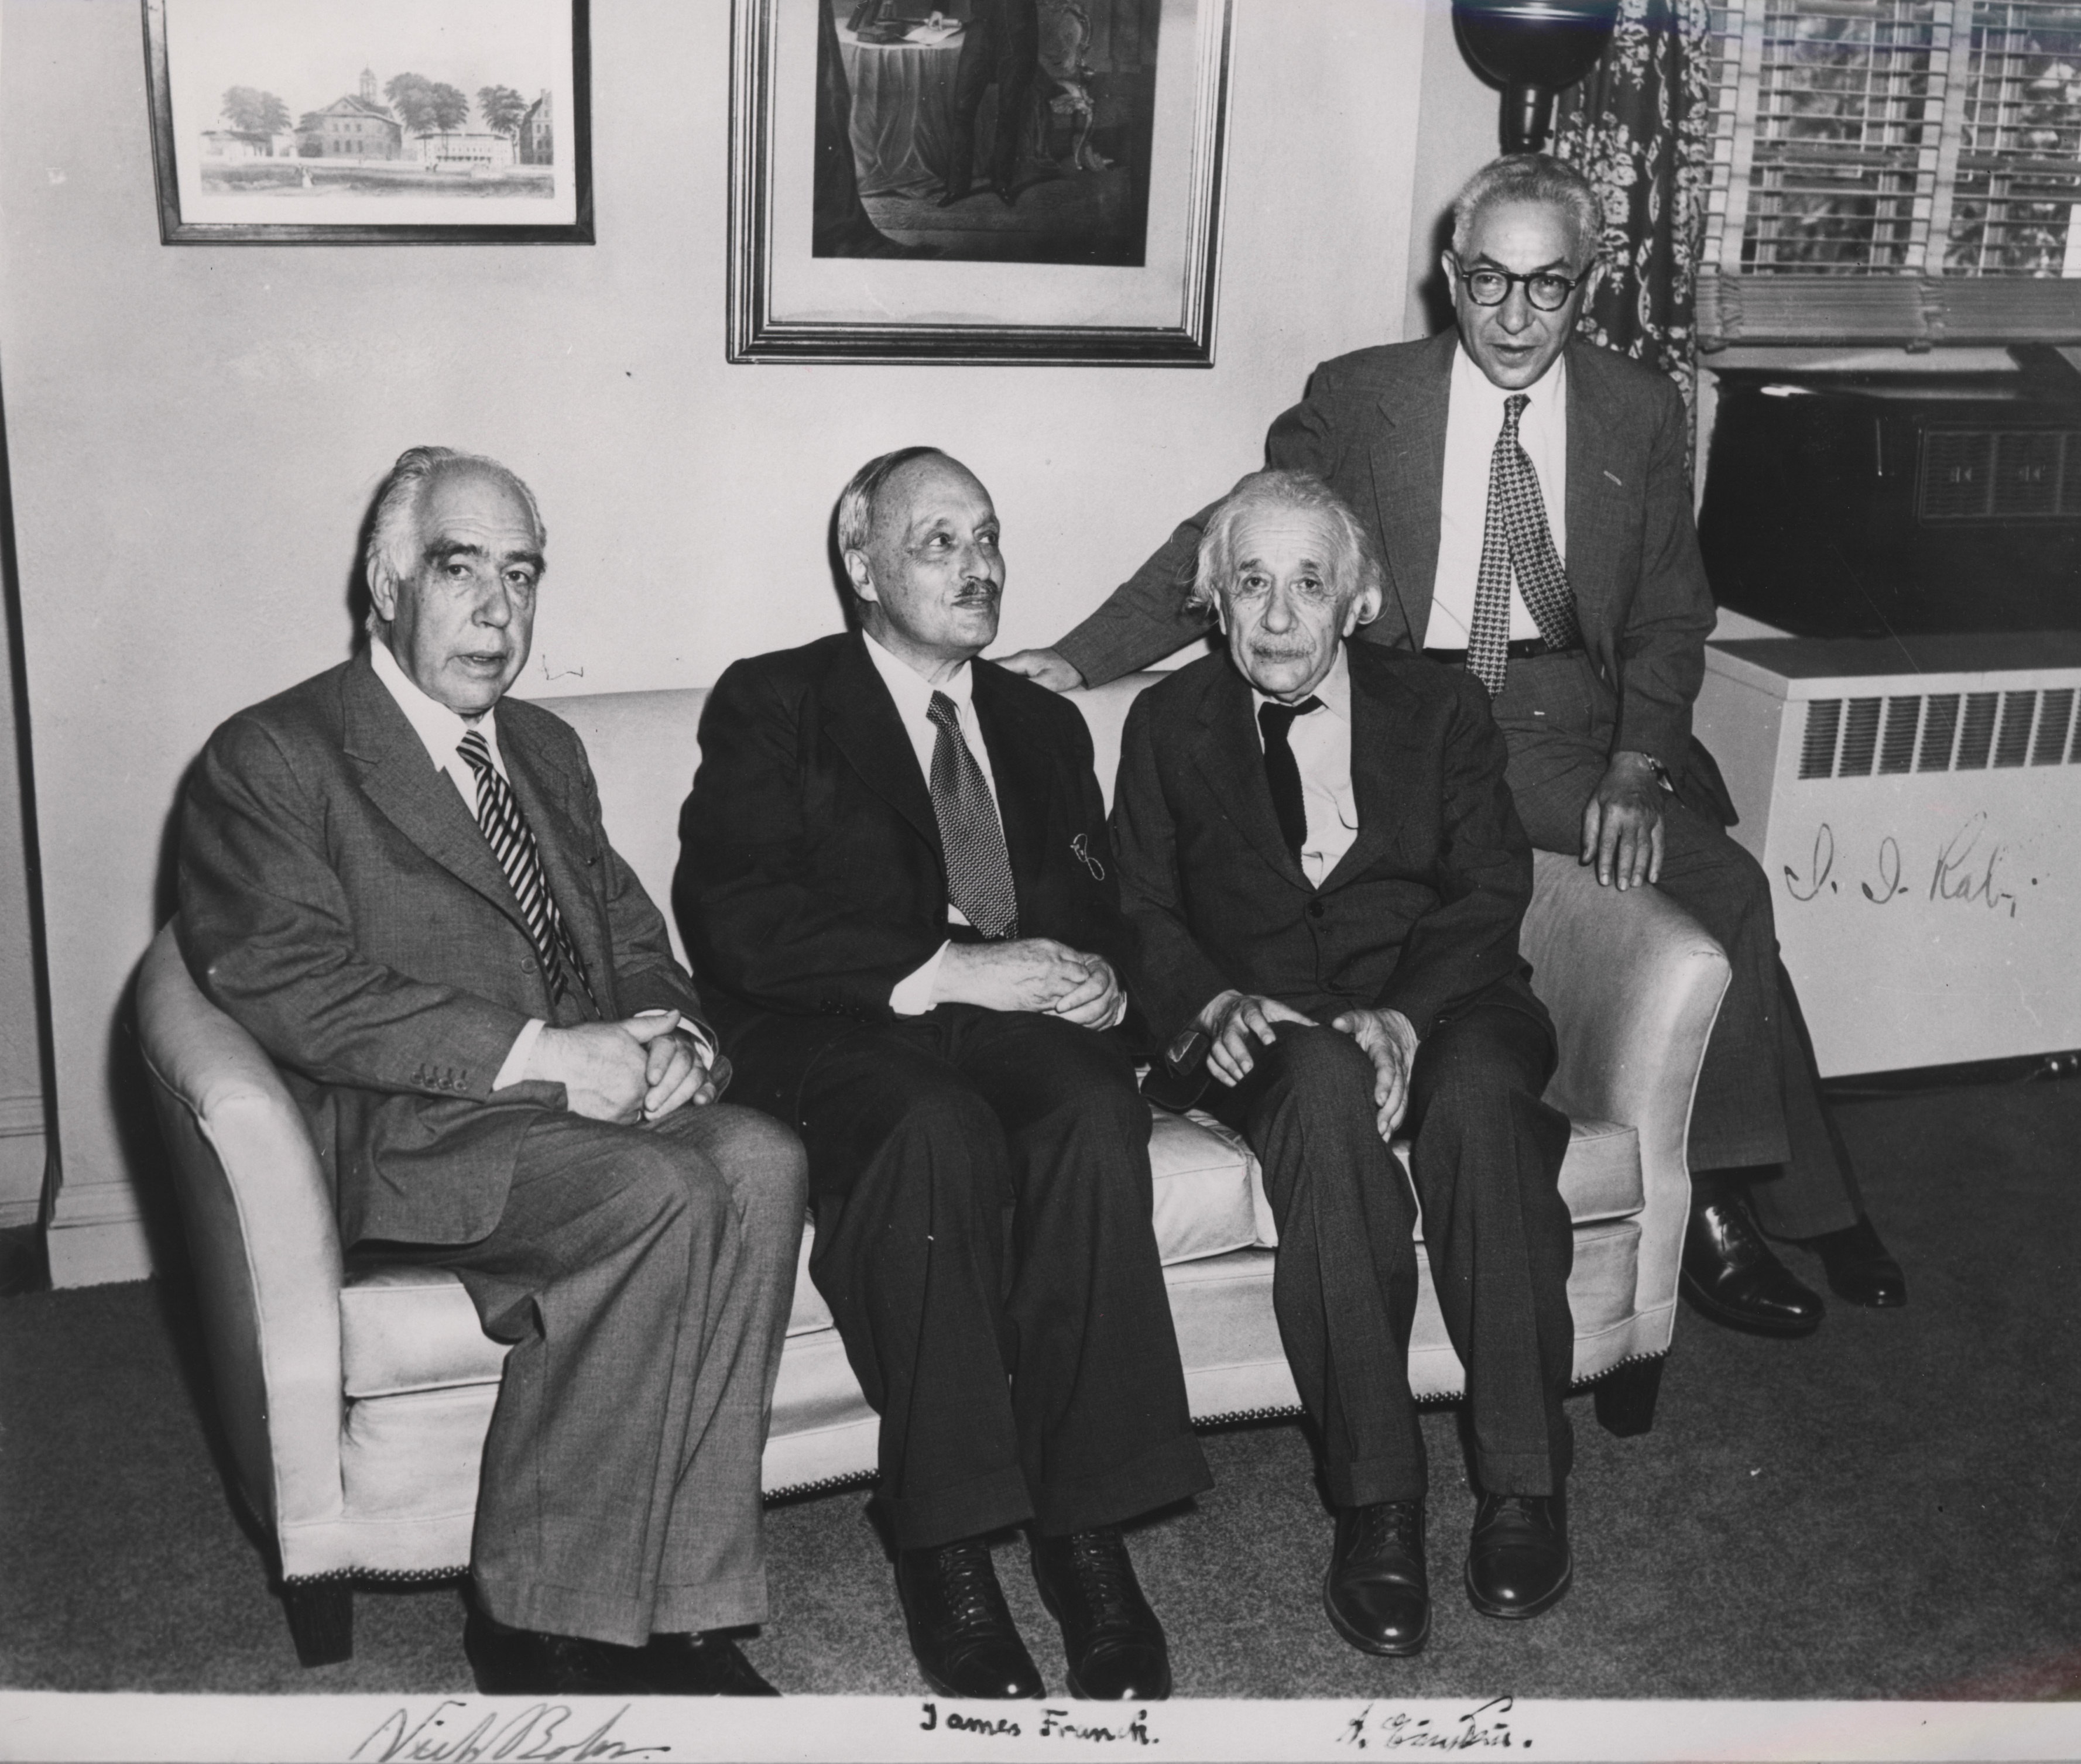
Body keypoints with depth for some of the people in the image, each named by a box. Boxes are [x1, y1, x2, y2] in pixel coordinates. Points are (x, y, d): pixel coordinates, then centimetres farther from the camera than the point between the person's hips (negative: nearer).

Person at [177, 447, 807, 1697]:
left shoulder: (548, 751, 24)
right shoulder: (270, 760, 1)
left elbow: (633, 935, 22)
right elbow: (287, 986, -12)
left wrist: (670, 1036, -4)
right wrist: (535, 1055, -20)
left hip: (595, 1096, 6)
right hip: (411, 1135, -6)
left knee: (760, 1161, -25)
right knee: (662, 1195, -32)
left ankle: (682, 1604, -19)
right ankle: (541, 1620, -16)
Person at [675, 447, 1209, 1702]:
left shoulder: (1044, 725, 24)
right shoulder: (771, 705, 8)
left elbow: (1106, 913, 20)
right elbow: (736, 924, -7)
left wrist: (1100, 977, -5)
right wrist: (946, 969, -16)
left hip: (1017, 1017, 3)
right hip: (843, 1034, -3)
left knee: (1096, 1114, -31)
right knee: (938, 1128, -37)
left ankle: (1086, 1528, -27)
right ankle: (949, 1550, -28)